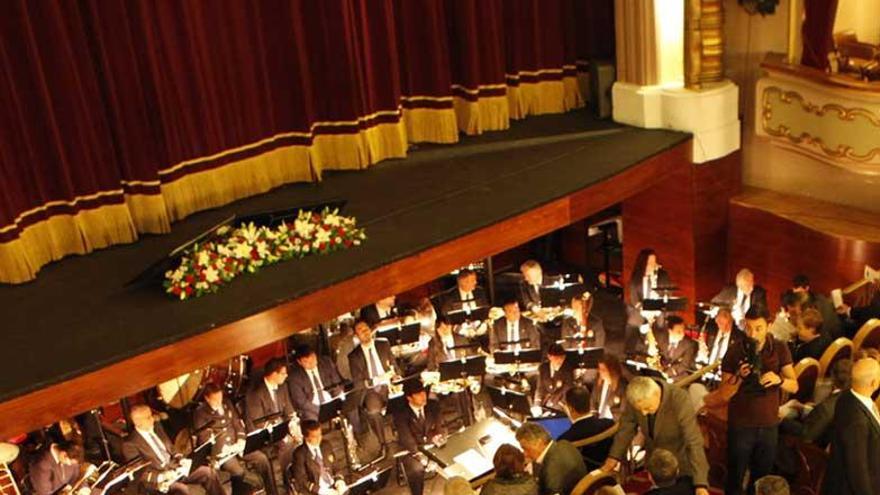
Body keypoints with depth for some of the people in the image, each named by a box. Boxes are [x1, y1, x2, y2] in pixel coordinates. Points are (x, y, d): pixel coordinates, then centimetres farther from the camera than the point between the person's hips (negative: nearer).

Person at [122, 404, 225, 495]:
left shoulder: (157, 428, 10)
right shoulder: (130, 444, -10)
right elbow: (139, 474, -11)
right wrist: (161, 477, -23)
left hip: (175, 469, 7)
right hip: (158, 480, -7)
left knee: (209, 472, -11)